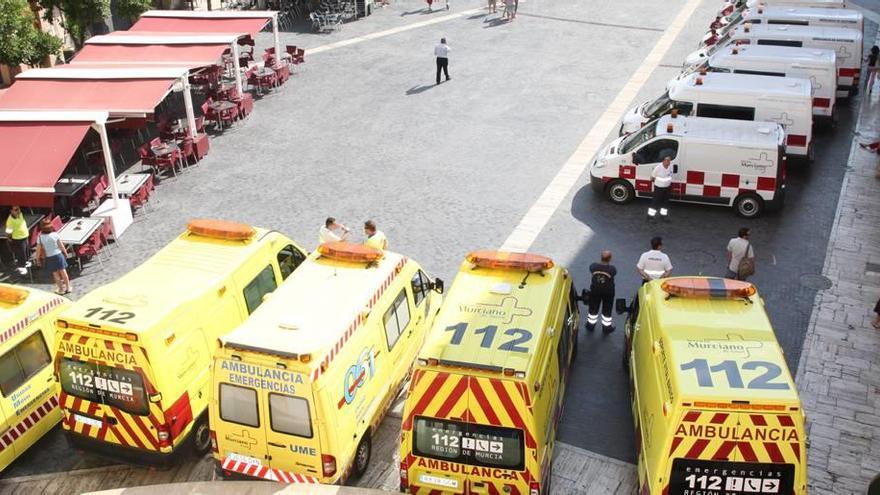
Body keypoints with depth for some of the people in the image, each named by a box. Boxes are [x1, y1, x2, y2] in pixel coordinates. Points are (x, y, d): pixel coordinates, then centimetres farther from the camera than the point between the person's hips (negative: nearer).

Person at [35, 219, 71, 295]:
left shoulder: (40, 237, -11)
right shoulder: (55, 235, -12)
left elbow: (38, 249, -7)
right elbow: (61, 246, -7)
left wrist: (37, 259, 5)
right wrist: (65, 253, 9)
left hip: (49, 258, 0)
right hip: (58, 255, 0)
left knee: (55, 274, 11)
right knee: (63, 271, 11)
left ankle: (61, 289, 20)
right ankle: (68, 287, 19)